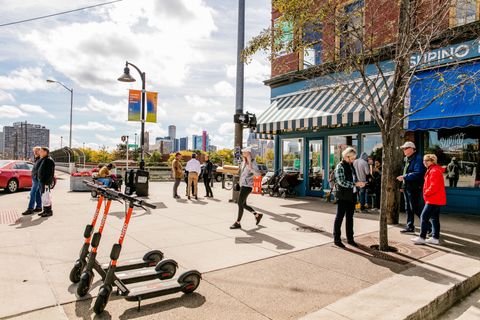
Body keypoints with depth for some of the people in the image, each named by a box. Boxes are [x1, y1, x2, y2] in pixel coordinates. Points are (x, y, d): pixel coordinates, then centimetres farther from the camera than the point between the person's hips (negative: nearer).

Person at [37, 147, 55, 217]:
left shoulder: (49, 160, -15)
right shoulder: (43, 160, 16)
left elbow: (50, 173, -19)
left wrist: (47, 183, -22)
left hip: (46, 182, -10)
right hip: (42, 181, 10)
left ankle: (49, 211, 0)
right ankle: (45, 210, 19)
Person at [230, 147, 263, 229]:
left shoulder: (252, 162, -11)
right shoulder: (244, 162, 14)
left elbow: (258, 174, -26)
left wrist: (251, 168, -38)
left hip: (247, 186, -9)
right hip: (243, 185, 9)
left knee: (240, 203, -10)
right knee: (243, 204, 13)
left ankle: (238, 223, -2)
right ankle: (257, 215, 29)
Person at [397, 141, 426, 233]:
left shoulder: (417, 159, -14)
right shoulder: (406, 159, 14)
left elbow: (417, 173, -25)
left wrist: (404, 177, -25)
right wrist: (403, 186, 16)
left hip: (414, 188, -9)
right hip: (407, 187, 9)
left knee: (415, 208, -4)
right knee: (408, 208, 14)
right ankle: (410, 226, 23)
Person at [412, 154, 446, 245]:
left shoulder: (434, 171, -18)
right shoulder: (432, 170, 15)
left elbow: (434, 186, -25)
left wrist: (426, 193, -13)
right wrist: (427, 193, 12)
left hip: (434, 199, -11)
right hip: (436, 199, 11)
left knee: (424, 217, -6)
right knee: (434, 218, 13)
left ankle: (422, 237, -2)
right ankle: (435, 238, 18)